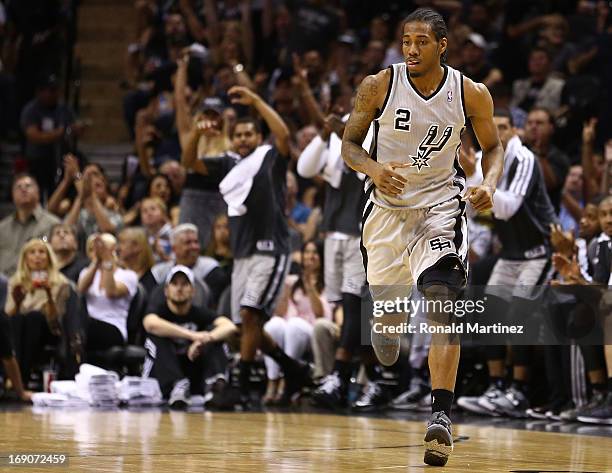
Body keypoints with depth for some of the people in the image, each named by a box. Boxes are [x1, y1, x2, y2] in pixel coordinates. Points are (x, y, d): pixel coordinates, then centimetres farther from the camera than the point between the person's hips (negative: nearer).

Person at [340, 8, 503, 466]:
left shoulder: (471, 94, -8)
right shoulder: (378, 86, -10)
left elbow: (493, 146, 7)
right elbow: (349, 144, -1)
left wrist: (490, 184, -13)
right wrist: (373, 169, -22)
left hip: (440, 205, -1)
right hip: (388, 205, 1)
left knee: (441, 303, -21)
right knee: (389, 315, 11)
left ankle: (441, 415, -27)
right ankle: (386, 324, 52)